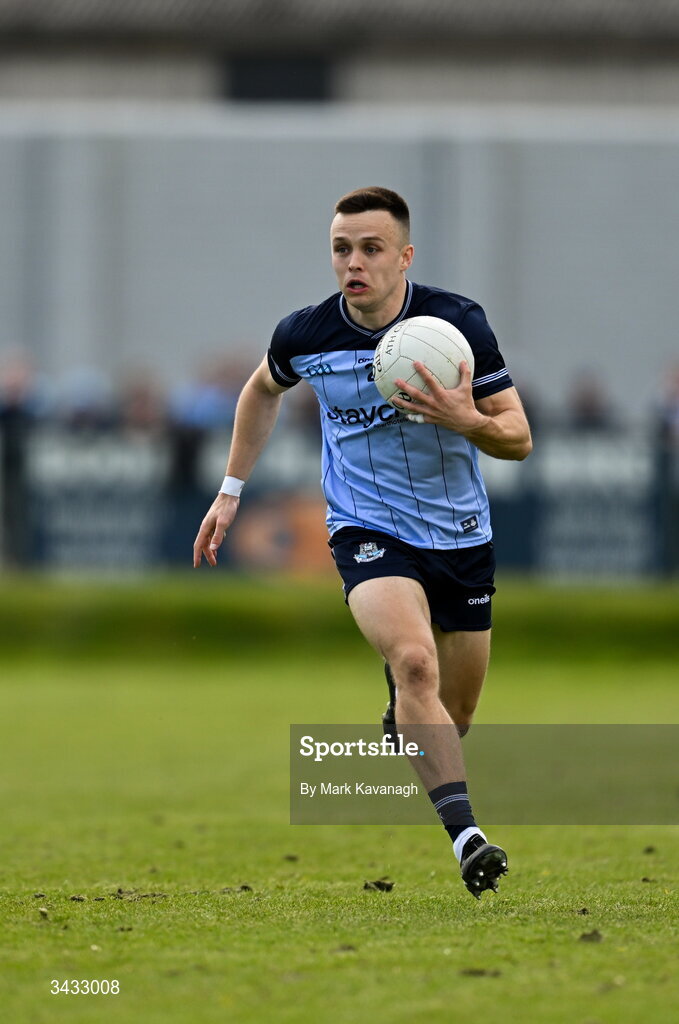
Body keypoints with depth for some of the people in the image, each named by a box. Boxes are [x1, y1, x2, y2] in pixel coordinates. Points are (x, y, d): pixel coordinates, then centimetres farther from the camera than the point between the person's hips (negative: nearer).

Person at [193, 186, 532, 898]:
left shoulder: (458, 322, -12)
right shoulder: (304, 336, -8)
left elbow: (519, 437, -7)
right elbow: (264, 389, 18)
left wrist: (466, 420, -28)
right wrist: (231, 491, 18)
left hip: (460, 535, 2)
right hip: (367, 530, -2)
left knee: (451, 720, 9)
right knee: (414, 660, -30)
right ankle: (465, 836, -38)